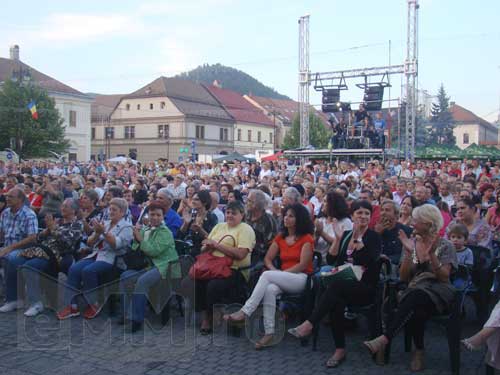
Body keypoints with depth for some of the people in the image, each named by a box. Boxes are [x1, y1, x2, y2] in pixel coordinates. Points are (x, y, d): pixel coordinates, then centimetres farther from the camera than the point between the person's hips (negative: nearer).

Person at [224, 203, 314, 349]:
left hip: (301, 278, -5)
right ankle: (269, 333, -36)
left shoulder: (306, 238, -1)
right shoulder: (280, 237, 17)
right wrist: (275, 271, -8)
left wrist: (280, 273, -14)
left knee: (266, 275, -30)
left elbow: (302, 265, -10)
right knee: (270, 289, -33)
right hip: (282, 279, 5)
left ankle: (245, 312, -33)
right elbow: (267, 259, 12)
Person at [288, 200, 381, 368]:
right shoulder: (346, 234, 14)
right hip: (344, 284, 4)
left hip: (365, 287, -3)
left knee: (336, 285, -35)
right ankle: (340, 349, -24)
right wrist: (338, 239, -5)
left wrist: (358, 238, -19)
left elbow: (368, 261, -17)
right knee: (337, 301, -32)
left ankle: (309, 324, -35)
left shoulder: (373, 237, 2)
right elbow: (330, 260, 6)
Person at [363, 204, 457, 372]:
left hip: (438, 292, -3)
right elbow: (403, 278, 4)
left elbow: (444, 277, -9)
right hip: (415, 291, 3)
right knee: (416, 311, -37)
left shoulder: (445, 245, 1)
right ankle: (419, 351, -19)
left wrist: (431, 254, -21)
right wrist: (408, 253, -10)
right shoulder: (412, 243, 11)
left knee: (415, 297, -38)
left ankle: (384, 339, -45)